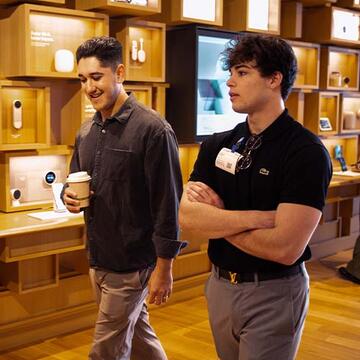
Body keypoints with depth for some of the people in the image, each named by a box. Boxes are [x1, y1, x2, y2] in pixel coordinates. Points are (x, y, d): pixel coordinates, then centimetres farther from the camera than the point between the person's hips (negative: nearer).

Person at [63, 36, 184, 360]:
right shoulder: (86, 132, 7)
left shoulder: (153, 130, -17)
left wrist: (164, 267, -16)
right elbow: (75, 181, 19)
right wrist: (69, 196, -5)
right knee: (138, 333, 21)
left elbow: (167, 203, -17)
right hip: (98, 258, 7)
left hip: (132, 263, -7)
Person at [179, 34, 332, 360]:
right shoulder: (217, 145, 1)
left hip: (274, 295, -5)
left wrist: (214, 216, -12)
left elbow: (285, 248, -25)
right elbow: (186, 216, -11)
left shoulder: (306, 151, -17)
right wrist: (258, 217, -23)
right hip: (220, 285, 6)